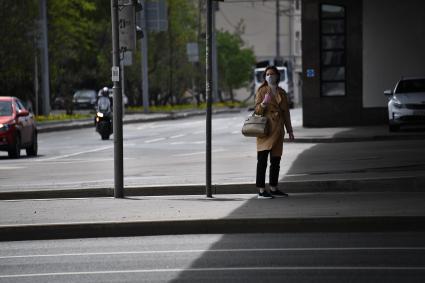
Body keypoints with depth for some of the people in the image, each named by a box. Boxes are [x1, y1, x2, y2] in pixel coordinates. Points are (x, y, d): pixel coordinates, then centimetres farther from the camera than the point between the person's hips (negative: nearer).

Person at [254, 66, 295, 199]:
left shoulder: (282, 93, 14)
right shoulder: (262, 91, 0)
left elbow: (286, 113, 18)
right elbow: (257, 110, -4)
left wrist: (289, 130, 17)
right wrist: (264, 103, -24)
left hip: (278, 130, 6)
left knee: (276, 160, 9)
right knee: (262, 160, -8)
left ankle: (273, 188, 18)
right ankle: (261, 191, -7)